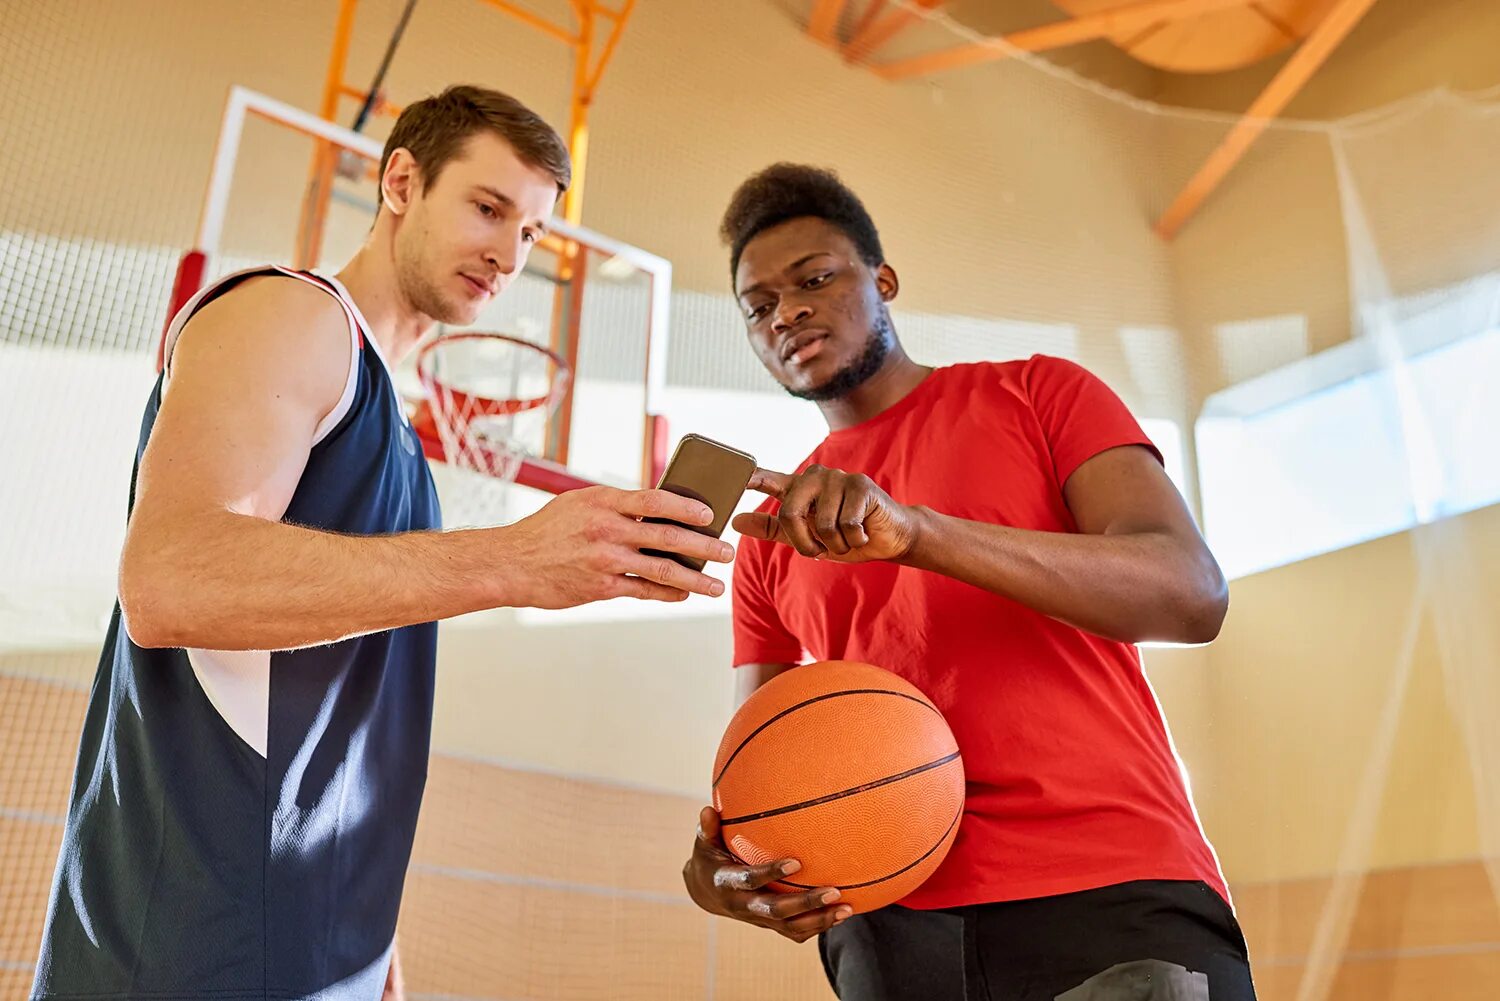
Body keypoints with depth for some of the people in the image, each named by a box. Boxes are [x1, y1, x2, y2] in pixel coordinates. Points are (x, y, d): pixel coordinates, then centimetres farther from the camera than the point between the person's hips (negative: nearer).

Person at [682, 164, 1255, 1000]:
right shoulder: (770, 540, 17)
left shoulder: (1038, 394, 7)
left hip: (1115, 899, -3)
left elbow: (1193, 592, -9)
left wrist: (915, 529, -23)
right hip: (889, 929, 4)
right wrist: (727, 869, -9)